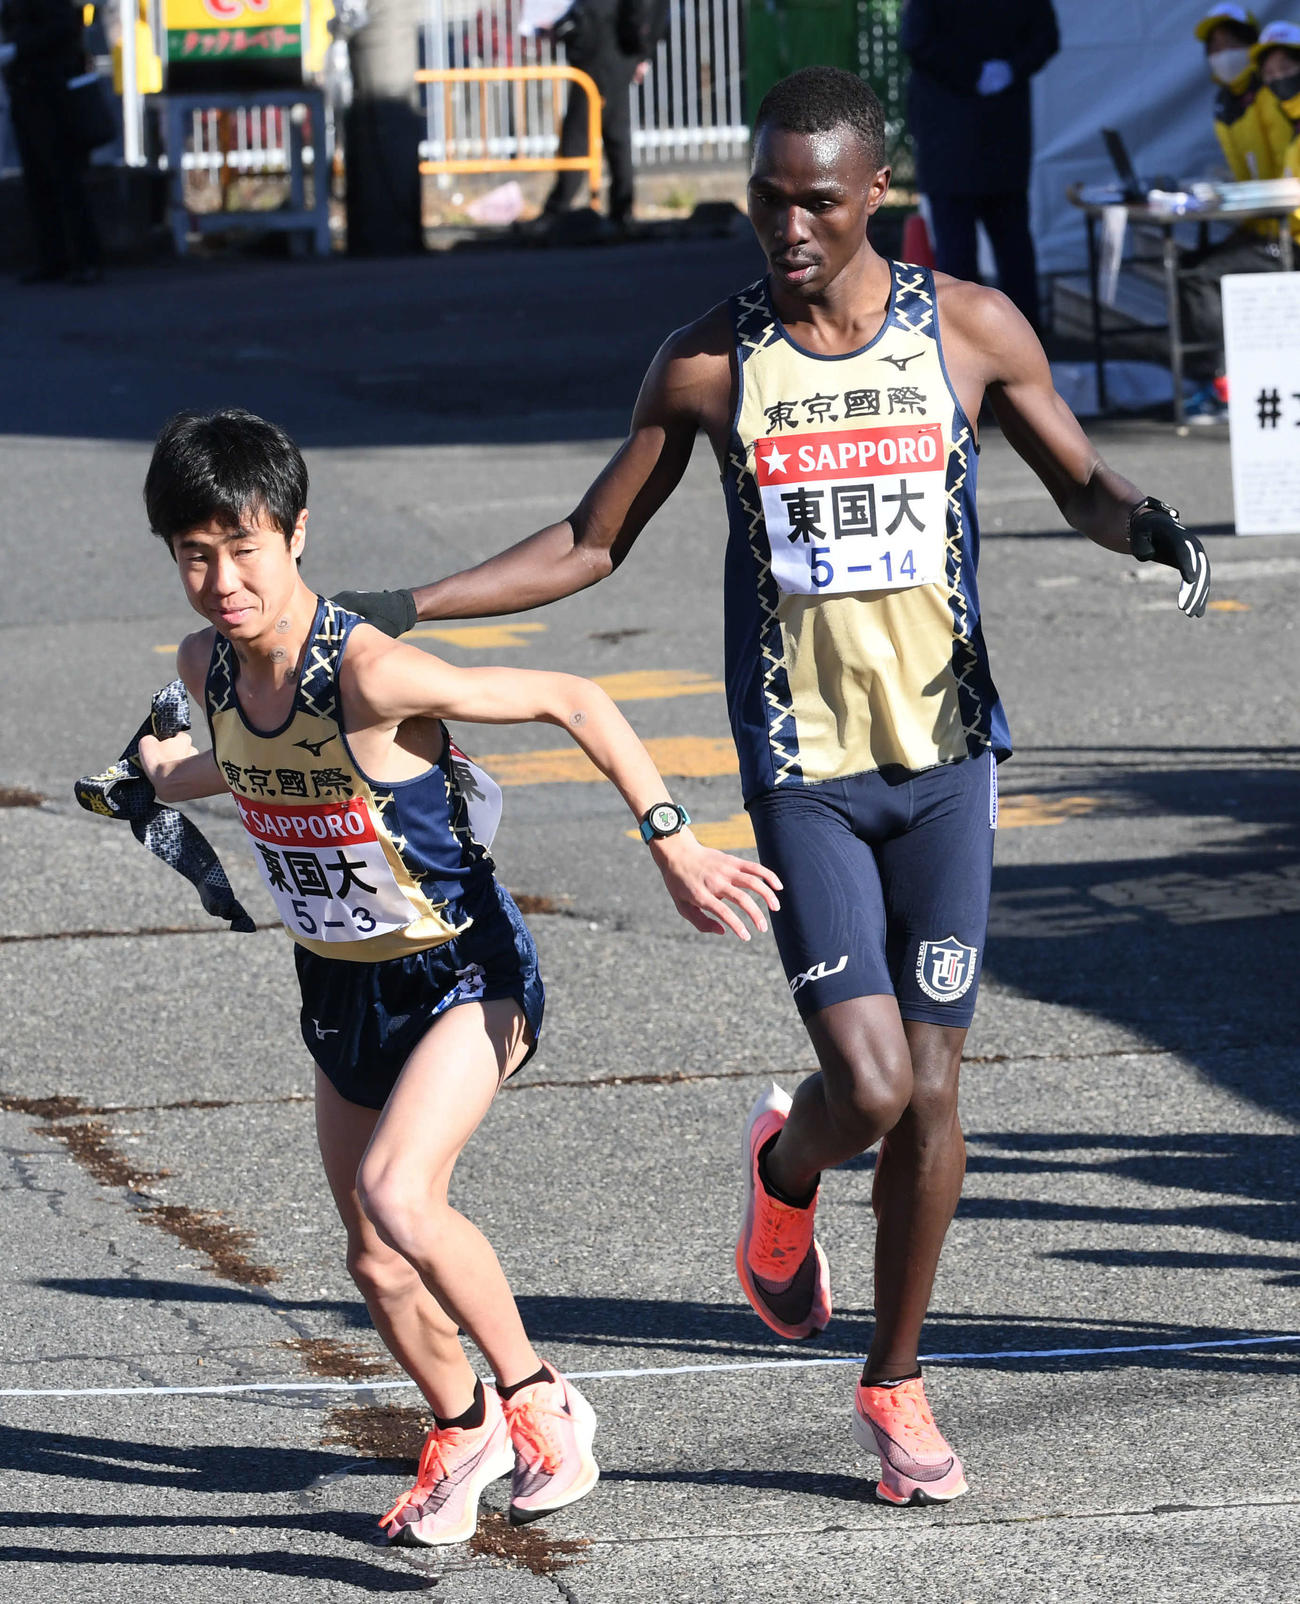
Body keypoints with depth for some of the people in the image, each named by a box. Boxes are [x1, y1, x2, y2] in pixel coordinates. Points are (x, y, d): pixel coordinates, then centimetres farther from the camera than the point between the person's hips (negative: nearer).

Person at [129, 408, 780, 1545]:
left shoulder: (371, 673, -30)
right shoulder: (207, 665, -8)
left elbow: (573, 701, -24)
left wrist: (672, 842, -25)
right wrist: (178, 774, 1)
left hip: (462, 973, -7)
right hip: (342, 985, 7)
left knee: (396, 1194, -28)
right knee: (376, 1259, 14)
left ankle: (538, 1398, -8)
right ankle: (462, 1430, 42)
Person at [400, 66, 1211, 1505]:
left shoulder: (970, 330, -1)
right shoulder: (707, 364, -2)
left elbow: (1079, 483, 12)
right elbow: (590, 545, 8)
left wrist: (1149, 528, -12)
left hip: (944, 755, 1)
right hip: (802, 772, -1)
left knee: (930, 1090, 2)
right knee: (868, 1084, -14)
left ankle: (895, 1384, 19)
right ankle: (785, 1170, 23)